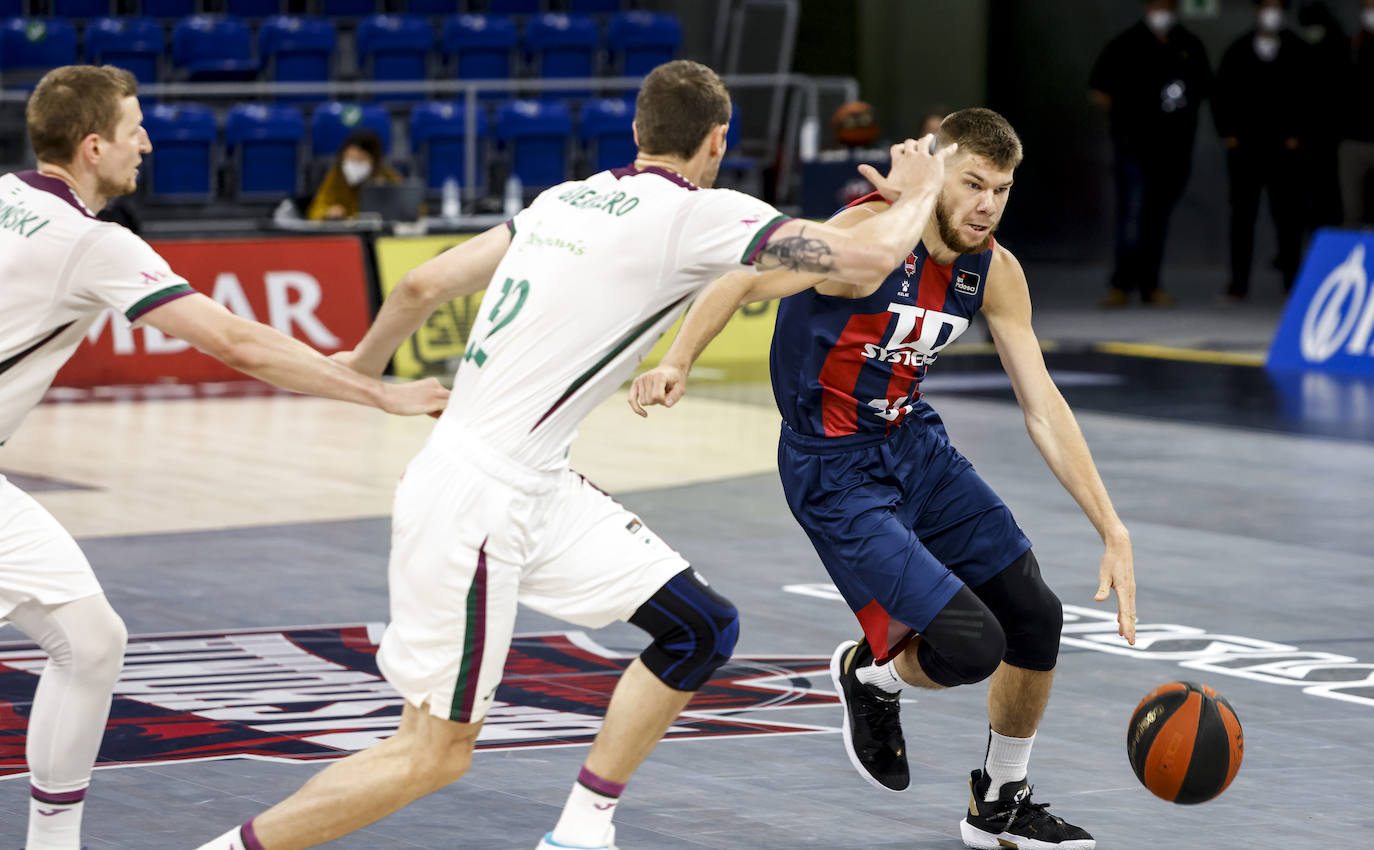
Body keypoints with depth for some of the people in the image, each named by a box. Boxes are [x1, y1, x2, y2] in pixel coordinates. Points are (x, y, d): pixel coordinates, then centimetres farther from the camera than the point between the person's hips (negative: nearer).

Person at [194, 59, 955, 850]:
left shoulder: (569, 199, 10)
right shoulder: (701, 214, -12)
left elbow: (423, 285, 14)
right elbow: (867, 255, -15)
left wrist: (361, 370, 32)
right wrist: (917, 191, 6)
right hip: (475, 501, -9)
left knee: (702, 630, 8)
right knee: (434, 754, -1)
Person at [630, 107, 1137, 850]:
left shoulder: (994, 271, -2)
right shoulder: (872, 237, -23)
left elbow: (1042, 406, 0)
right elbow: (739, 283, -26)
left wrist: (1112, 531, -5)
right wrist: (677, 362, -42)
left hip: (915, 445, 8)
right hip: (836, 472, -8)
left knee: (1036, 619, 8)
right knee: (972, 648, -19)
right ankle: (871, 676, 18)